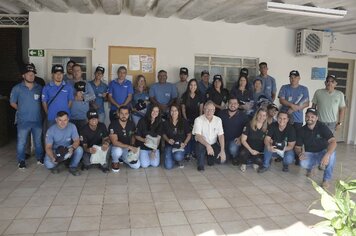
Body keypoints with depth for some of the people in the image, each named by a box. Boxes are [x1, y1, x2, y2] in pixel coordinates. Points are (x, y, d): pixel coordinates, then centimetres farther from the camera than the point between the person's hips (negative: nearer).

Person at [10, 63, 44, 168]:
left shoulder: (39, 88, 3)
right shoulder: (17, 88, -3)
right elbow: (12, 103, 6)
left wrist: (36, 109, 2)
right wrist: (22, 110, 6)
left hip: (37, 120, 2)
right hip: (23, 121, -2)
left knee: (38, 141, 14)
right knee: (21, 142, 4)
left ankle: (40, 158, 29)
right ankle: (21, 161, 19)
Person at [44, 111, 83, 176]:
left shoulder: (72, 127, -15)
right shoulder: (51, 130, -18)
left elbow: (77, 141, -16)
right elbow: (48, 147, -19)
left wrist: (72, 148, -39)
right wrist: (52, 158, -39)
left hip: (68, 150, 1)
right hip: (55, 151, -1)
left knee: (79, 149, -29)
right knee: (48, 164, -29)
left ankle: (73, 167, -1)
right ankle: (55, 166, 12)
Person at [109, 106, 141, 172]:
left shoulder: (131, 124, -7)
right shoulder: (113, 125, -21)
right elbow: (115, 142, -26)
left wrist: (133, 147, -6)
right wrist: (130, 147, -30)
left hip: (127, 149, 4)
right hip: (116, 147, -4)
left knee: (136, 165, -12)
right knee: (118, 151, -40)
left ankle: (122, 158, 16)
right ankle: (115, 162, -3)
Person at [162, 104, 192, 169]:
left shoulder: (184, 122, -3)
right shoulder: (166, 123, 0)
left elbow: (189, 134, 4)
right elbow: (164, 134, 11)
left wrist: (185, 143, -10)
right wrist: (168, 140, -9)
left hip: (180, 145, -1)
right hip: (169, 145, 1)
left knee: (178, 157, -36)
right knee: (168, 166, -16)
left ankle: (180, 160, 4)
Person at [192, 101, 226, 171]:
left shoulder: (218, 120, -4)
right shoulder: (198, 120, -15)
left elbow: (221, 136, -6)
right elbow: (198, 136, -25)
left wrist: (222, 151, -18)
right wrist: (207, 145, -41)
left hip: (214, 144, 3)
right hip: (202, 144, -3)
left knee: (222, 159, -17)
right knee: (200, 145, -37)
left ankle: (210, 157, 19)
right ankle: (201, 165, -9)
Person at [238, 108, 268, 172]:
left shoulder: (267, 128, 2)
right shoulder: (249, 125, -4)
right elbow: (243, 140, -5)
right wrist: (251, 150, -15)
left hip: (259, 151, 2)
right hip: (248, 148, -2)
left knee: (259, 161, -30)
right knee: (242, 154, -36)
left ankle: (255, 163, 10)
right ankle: (243, 164, 0)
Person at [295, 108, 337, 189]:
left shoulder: (322, 127, -17)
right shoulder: (301, 131, -8)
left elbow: (333, 142, -29)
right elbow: (297, 147, -2)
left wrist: (327, 155, -48)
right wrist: (299, 153, -28)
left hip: (322, 152, -1)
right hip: (309, 154, 1)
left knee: (332, 154, -36)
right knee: (303, 163, -32)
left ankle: (327, 179, -14)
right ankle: (311, 167, 11)